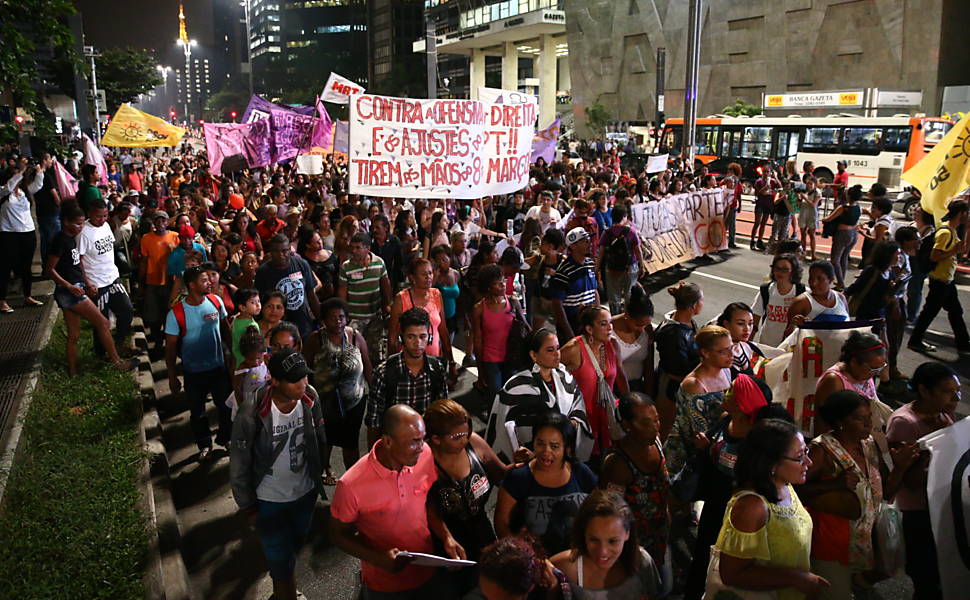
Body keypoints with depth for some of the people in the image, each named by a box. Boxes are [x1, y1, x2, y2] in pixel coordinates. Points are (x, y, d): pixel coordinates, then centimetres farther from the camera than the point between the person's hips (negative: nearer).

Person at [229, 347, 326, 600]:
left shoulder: (310, 397, -17)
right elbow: (239, 465, -15)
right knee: (281, 560, 11)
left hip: (305, 492, 5)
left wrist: (319, 477, 11)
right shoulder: (251, 413, -29)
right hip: (269, 501, -5)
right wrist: (248, 507, -6)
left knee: (296, 544, 28)